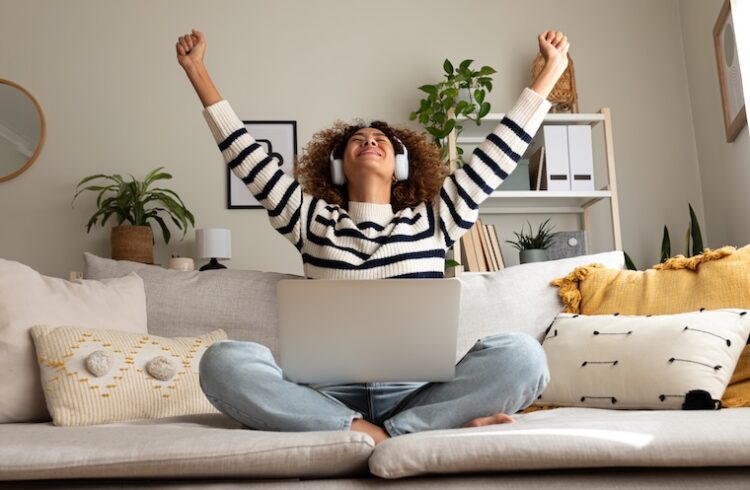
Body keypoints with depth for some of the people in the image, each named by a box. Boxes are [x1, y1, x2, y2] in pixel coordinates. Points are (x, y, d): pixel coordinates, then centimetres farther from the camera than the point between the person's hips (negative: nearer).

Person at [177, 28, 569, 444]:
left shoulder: (433, 219, 15)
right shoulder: (312, 220, 16)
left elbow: (501, 151, 15)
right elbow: (245, 157, 17)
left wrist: (551, 70, 17)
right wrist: (197, 72, 19)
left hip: (416, 392, 0)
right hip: (331, 394, 1)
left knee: (521, 354, -27)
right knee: (222, 362, -28)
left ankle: (390, 432, -25)